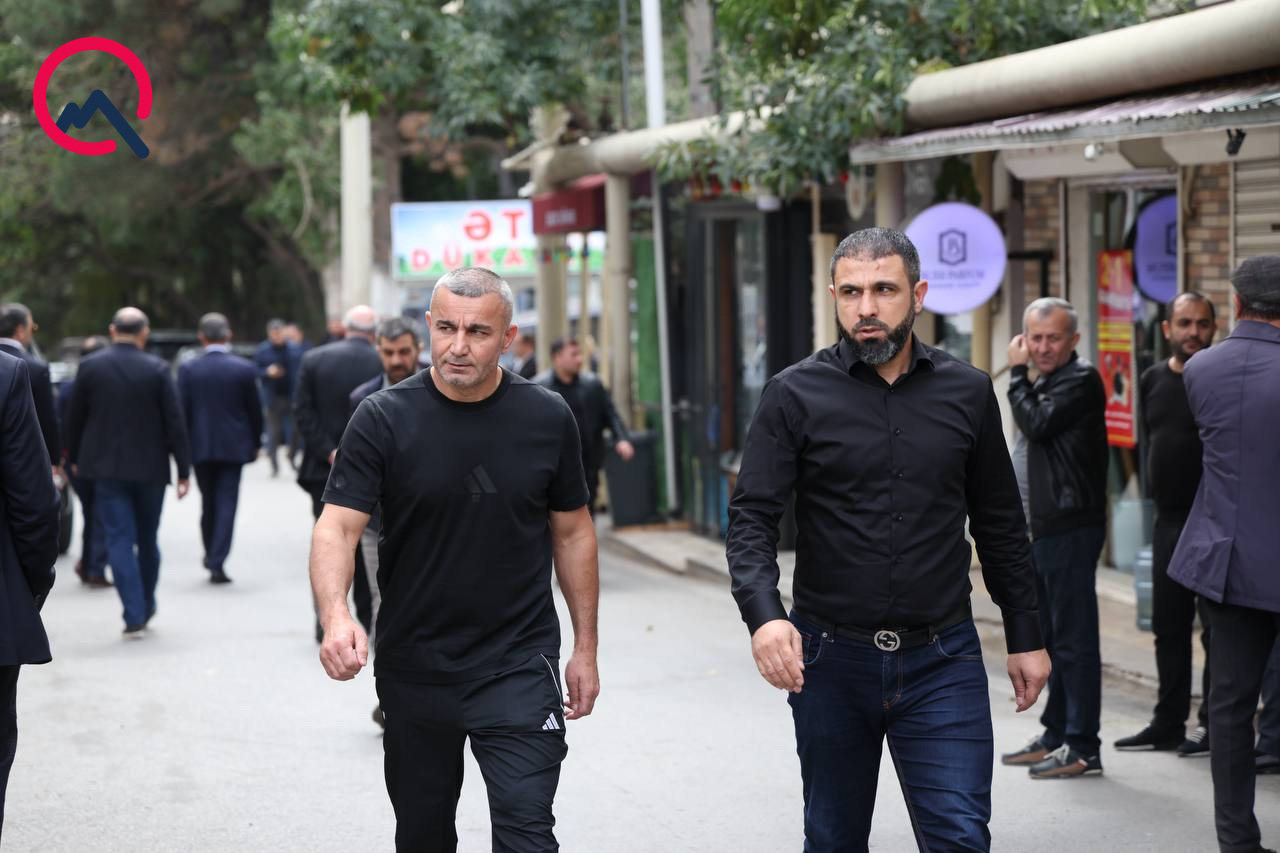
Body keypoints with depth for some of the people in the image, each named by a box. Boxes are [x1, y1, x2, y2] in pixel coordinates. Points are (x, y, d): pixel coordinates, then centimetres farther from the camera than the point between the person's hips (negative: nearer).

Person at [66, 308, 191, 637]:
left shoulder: (90, 367, -4)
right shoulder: (157, 369, -8)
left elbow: (75, 418, 5)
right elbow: (174, 422, -7)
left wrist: (75, 458, 19)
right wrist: (184, 470, -2)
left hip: (107, 467, 0)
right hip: (150, 467, 0)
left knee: (119, 539, 0)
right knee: (147, 539, 15)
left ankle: (134, 616, -8)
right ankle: (146, 608, 26)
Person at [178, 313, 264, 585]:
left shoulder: (187, 369, -4)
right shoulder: (244, 369, -5)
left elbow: (181, 411, -3)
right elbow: (255, 410, 0)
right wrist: (255, 443, 13)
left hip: (200, 447, 2)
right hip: (234, 446, -2)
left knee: (208, 503, 17)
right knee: (226, 503, -1)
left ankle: (211, 556, 26)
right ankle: (217, 562, -9)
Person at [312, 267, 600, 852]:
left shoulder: (547, 419, -2)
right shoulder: (383, 420, -7)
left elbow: (572, 532, 8)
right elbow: (337, 526, -14)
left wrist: (586, 649, 8)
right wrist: (336, 617, -32)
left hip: (519, 666, -1)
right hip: (413, 668, 1)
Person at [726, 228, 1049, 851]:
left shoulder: (968, 392, 4)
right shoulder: (794, 395, -3)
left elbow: (1000, 525, 11)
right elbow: (751, 518, -8)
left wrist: (1025, 636, 11)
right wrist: (763, 614, -26)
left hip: (942, 660, 1)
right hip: (830, 659, 0)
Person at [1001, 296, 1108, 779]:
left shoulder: (1082, 381, -10)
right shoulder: (1045, 383, 19)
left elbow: (1037, 425, -20)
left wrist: (1017, 373, -7)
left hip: (1072, 529, -10)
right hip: (1045, 529, 10)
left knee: (1074, 640, -8)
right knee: (1051, 639, 15)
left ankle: (1083, 748, -5)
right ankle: (1056, 736, 23)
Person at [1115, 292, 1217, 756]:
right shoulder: (1152, 380, 10)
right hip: (1169, 519, 6)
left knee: (1217, 629, -2)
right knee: (1168, 628, 13)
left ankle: (1213, 724, 5)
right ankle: (1168, 723, 22)